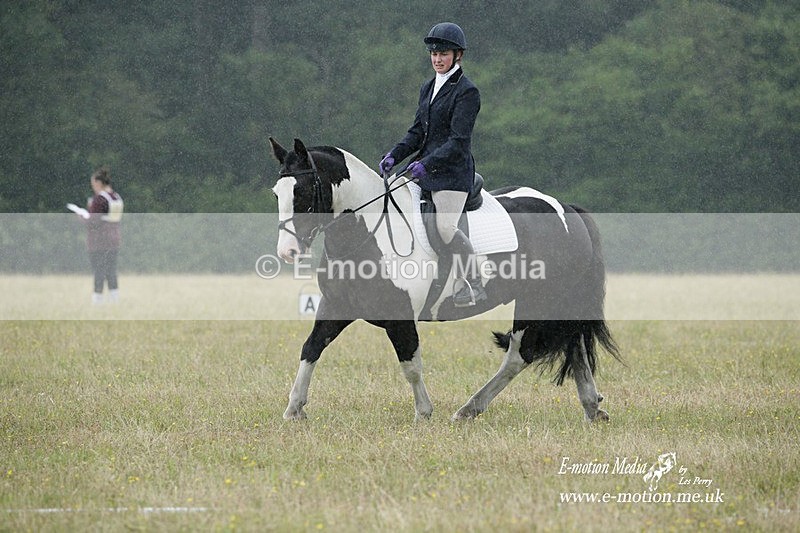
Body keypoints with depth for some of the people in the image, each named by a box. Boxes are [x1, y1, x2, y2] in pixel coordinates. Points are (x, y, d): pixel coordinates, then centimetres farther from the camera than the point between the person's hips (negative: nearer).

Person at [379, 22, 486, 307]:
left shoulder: (466, 91, -9)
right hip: (427, 168, 9)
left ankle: (475, 286, -7)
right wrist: (394, 156, 1)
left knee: (445, 227, -18)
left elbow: (458, 140, -17)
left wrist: (427, 163, -27)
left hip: (453, 170, -8)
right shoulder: (428, 88, 16)